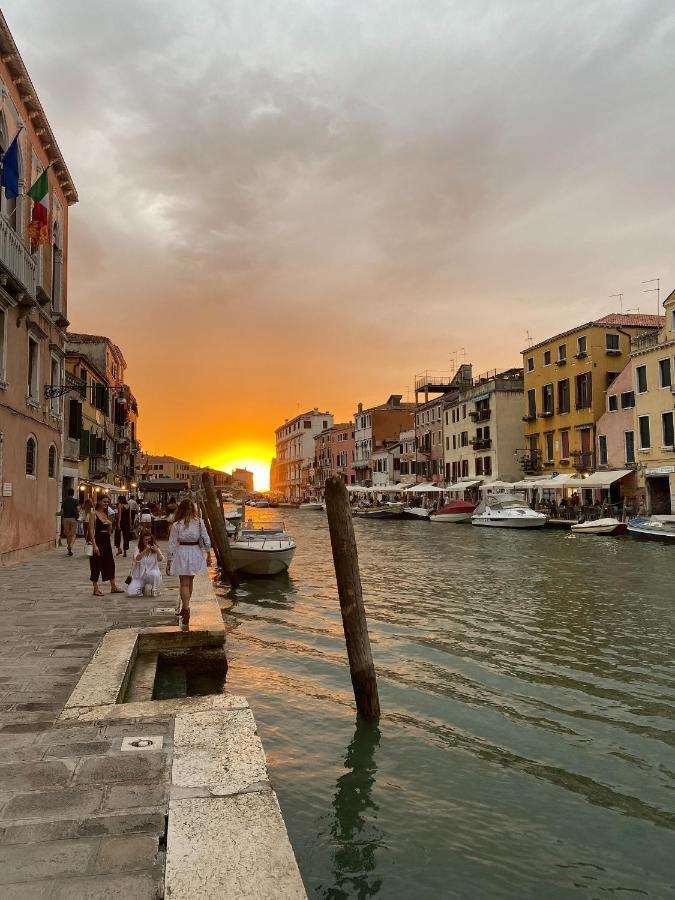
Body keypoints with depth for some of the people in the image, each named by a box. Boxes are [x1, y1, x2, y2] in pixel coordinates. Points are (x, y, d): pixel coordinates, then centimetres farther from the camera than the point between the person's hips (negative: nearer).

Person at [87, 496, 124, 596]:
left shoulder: (106, 514, 11)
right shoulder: (93, 513, -8)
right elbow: (91, 530, -14)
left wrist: (110, 524, -6)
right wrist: (94, 545, -20)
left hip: (106, 541, 7)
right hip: (97, 540, -7)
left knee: (110, 563, 11)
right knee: (96, 565, 0)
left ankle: (113, 587, 19)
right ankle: (96, 589, 9)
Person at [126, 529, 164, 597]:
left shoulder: (155, 548, -1)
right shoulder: (138, 549, -3)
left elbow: (160, 559, -16)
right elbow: (137, 559, -24)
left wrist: (157, 551, -35)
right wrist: (145, 550, -40)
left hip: (151, 574, 0)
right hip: (139, 576, 0)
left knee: (155, 574, -37)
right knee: (131, 592, -21)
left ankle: (154, 591, -7)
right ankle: (142, 588, 15)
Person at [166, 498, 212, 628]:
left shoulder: (176, 525, -11)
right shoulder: (200, 522, -4)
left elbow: (172, 544, -8)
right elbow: (206, 539, 0)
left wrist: (169, 562, -2)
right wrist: (209, 553, 12)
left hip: (182, 553, -3)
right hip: (195, 553, 3)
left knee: (184, 584, 3)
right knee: (190, 582, 19)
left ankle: (186, 609, -10)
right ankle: (184, 608, 32)